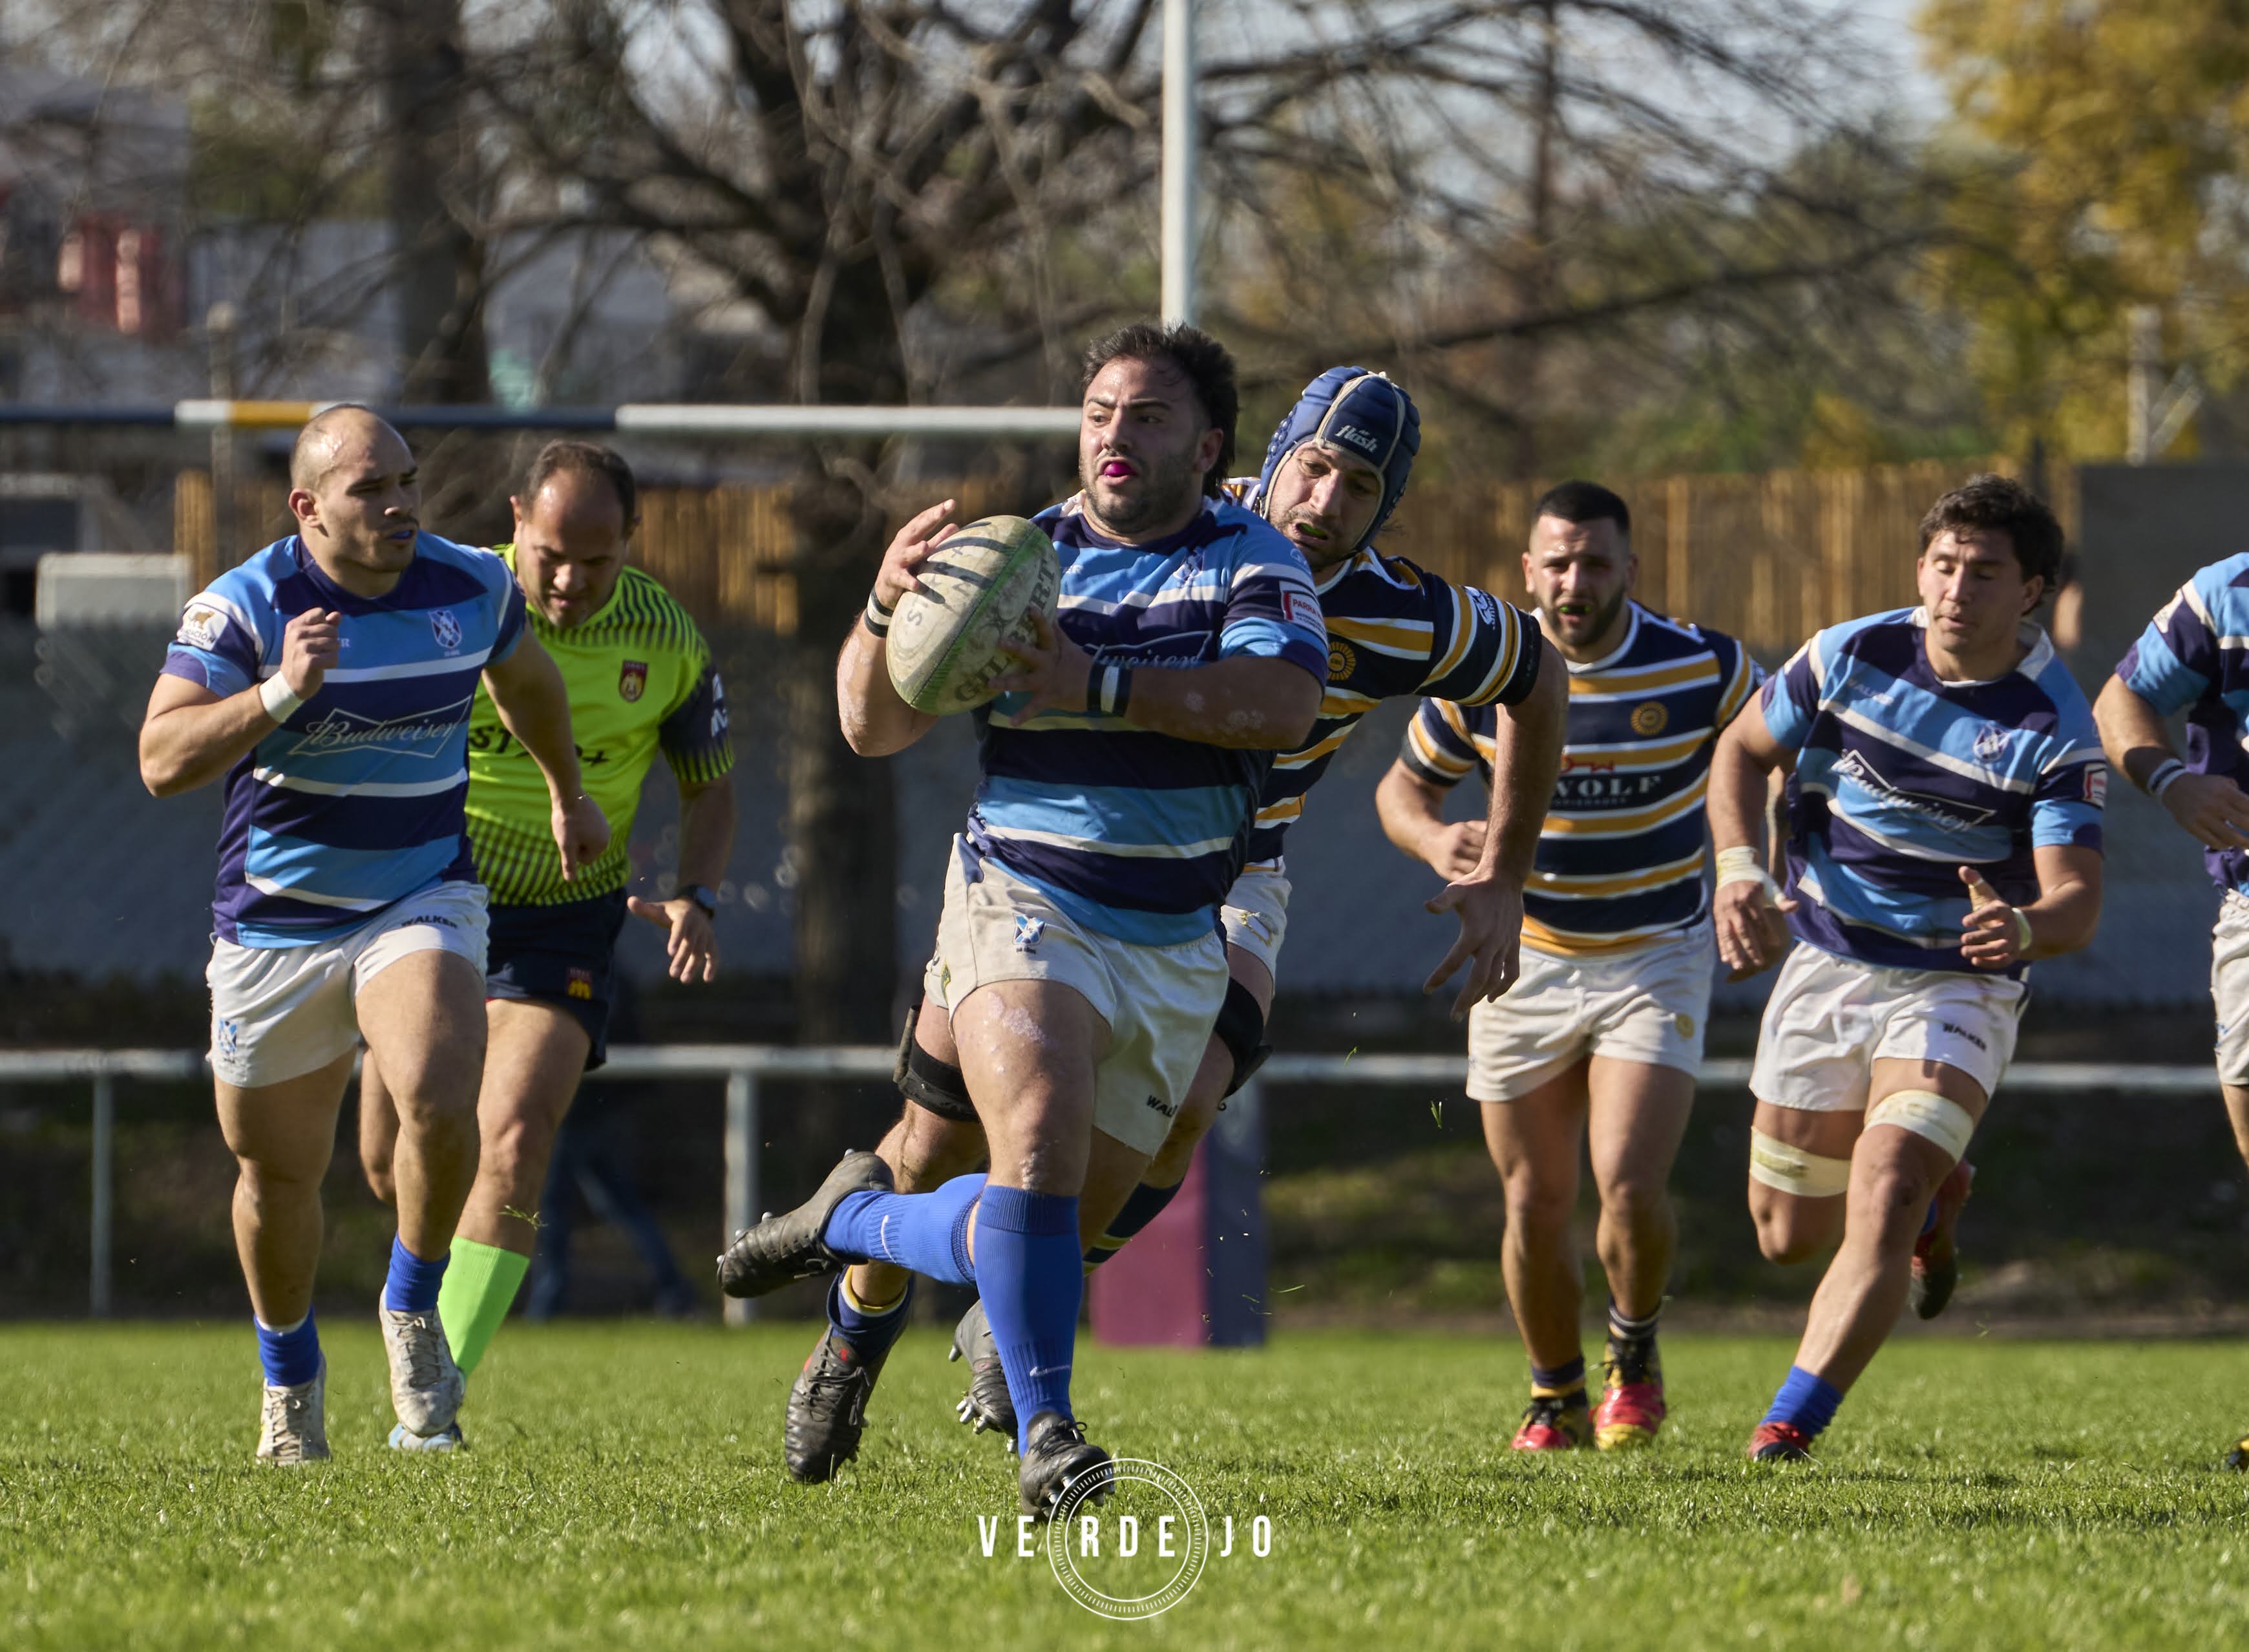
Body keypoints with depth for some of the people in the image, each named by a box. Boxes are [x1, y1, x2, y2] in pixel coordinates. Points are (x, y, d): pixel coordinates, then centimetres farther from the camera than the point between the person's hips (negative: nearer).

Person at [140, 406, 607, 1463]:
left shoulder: (471, 588, -4)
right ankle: (289, 1383, 36)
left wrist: (567, 797, 34)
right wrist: (281, 693, -35)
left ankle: (413, 1309, 1)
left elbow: (525, 680, 20)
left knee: (439, 1104, -26)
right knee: (278, 1174, 10)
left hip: (424, 901, 1)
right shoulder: (243, 607, -15)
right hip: (274, 927, -1)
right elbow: (163, 761, -23)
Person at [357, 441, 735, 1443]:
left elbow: (708, 787, 6)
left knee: (514, 1142, -19)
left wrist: (696, 897, -11)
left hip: (566, 919, -1)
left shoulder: (668, 643, -9)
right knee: (392, 1159, 5)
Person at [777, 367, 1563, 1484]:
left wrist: (1506, 878, 7)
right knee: (942, 1139, -2)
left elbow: (1533, 680, 4)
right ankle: (862, 1324, 30)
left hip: (1222, 889, 0)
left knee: (1178, 1111, -27)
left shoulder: (1404, 622, -16)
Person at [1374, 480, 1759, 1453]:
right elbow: (1402, 787, 5)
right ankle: (1556, 1399, 26)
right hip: (1526, 961, 2)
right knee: (1536, 1205, 3)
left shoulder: (1701, 667, -13)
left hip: (1657, 960, -2)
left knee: (1629, 1187, -17)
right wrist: (1434, 840, -18)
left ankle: (1636, 1350, 12)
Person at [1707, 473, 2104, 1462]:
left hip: (1957, 984, -4)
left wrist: (2025, 926, -47)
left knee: (1880, 1204, -24)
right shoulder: (1852, 657, -9)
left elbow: (2078, 899, -23)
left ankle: (1789, 1428, -23)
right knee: (1789, 1234, 12)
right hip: (1824, 965, 4)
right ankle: (1931, 1197, 44)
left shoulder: (2056, 731, -18)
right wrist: (1740, 869, -11)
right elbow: (1742, 750, 6)